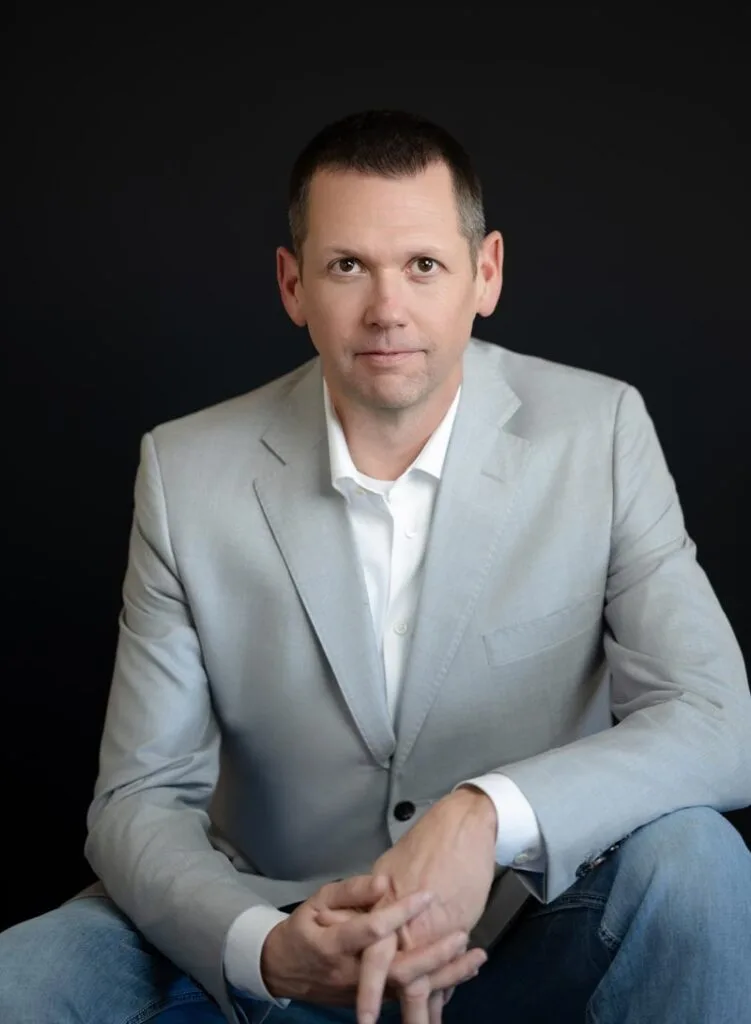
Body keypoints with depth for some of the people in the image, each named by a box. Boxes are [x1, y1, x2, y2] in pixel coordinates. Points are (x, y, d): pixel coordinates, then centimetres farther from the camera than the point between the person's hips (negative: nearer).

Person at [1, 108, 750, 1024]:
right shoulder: (186, 471, -7)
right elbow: (141, 801, -7)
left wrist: (487, 816, -33)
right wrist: (264, 949, -28)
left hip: (534, 935, 0)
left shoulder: (600, 432, -9)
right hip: (277, 944, 1)